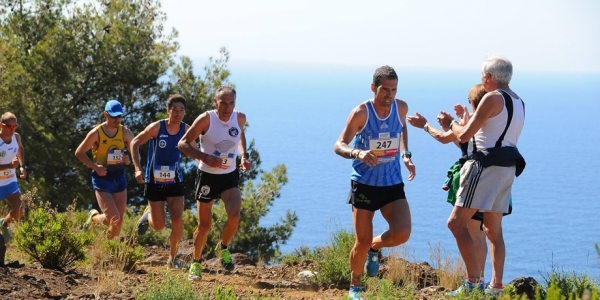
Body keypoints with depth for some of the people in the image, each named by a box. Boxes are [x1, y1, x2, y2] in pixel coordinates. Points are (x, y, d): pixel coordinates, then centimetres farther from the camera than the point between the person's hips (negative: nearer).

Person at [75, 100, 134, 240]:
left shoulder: (125, 132, 0)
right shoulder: (96, 133, -11)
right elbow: (79, 152, -4)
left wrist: (129, 159, -18)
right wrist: (95, 166, -15)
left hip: (119, 177, 4)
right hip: (102, 178, -4)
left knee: (119, 220, 5)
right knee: (114, 219, -13)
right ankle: (94, 217, 18)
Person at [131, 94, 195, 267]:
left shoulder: (186, 130, -5)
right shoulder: (156, 128, -16)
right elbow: (135, 143, -6)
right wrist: (138, 168, -15)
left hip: (175, 182, 2)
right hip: (154, 182, -2)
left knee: (178, 221, -10)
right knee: (159, 226, 2)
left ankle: (172, 258, 7)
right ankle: (148, 214, 39)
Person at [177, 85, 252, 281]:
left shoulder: (240, 118, -5)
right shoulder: (206, 119, -17)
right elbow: (183, 144, -14)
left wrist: (244, 156, 3)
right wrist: (205, 157, -27)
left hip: (230, 177, 3)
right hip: (207, 176, -2)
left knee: (234, 216, -21)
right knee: (204, 226, 2)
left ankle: (223, 248, 8)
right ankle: (195, 264, 25)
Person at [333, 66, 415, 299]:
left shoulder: (401, 108, -2)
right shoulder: (361, 113, -14)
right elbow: (339, 145, -14)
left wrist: (406, 154, 7)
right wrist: (358, 153, -35)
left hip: (393, 185, 3)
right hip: (364, 184, -3)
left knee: (402, 234, -16)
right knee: (363, 242, 0)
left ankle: (375, 247, 18)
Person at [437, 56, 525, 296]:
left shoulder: (492, 99, -10)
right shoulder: (518, 102, 18)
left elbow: (464, 136, -11)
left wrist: (451, 123, 9)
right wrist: (467, 119, 34)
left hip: (487, 166, -10)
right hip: (508, 168, 10)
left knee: (456, 222, -10)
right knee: (493, 230, 14)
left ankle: (473, 281, -16)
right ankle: (496, 286, 12)